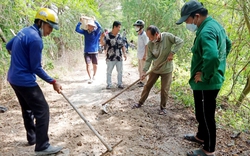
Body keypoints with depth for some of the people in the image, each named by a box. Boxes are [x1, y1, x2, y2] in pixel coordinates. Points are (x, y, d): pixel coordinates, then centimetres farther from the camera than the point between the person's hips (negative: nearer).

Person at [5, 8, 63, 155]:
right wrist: (53, 82, -12)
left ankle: (32, 138, 35)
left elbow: (9, 46, 23)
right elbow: (36, 68, -18)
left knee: (28, 109, 21)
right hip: (25, 80, -10)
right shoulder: (36, 39, -21)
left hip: (14, 78, 10)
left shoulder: (25, 31, 8)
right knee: (42, 110, -5)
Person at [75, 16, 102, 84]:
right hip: (87, 52, 1)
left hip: (94, 51, -1)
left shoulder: (96, 32, -4)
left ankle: (93, 76, 33)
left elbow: (99, 27, -23)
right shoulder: (85, 32, 3)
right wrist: (80, 22, -12)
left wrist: (95, 21, -26)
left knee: (95, 65, 10)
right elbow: (77, 29, -4)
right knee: (88, 65, -9)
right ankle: (90, 78, -4)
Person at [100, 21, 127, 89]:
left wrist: (124, 53, 6)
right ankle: (109, 84, 18)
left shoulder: (119, 36, 8)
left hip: (119, 57, 4)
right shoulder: (107, 35, -7)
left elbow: (122, 45, 14)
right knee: (109, 72, 6)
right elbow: (103, 43, -17)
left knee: (120, 71, 10)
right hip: (110, 57, -4)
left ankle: (120, 84, 22)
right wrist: (102, 37, -33)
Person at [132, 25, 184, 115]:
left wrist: (172, 53, -26)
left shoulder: (168, 36, -19)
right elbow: (149, 59, -9)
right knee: (147, 86, 13)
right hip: (155, 69, 3)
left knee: (164, 90, 3)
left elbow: (180, 42, -18)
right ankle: (140, 103, 31)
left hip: (166, 69, -3)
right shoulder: (150, 44, -10)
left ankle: (163, 107, 23)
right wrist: (144, 71, -16)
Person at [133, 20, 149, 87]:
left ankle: (144, 82, 6)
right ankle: (141, 80, 26)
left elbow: (146, 45, -18)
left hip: (143, 55, -9)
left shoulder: (144, 35, -15)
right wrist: (138, 54, 17)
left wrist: (145, 55, -21)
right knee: (140, 69, 16)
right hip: (139, 55, 9)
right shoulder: (139, 35, 13)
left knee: (143, 69, -3)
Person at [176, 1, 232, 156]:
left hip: (206, 84, -10)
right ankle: (201, 136, 46)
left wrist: (205, 76, -25)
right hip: (213, 81, 10)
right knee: (202, 114, 26)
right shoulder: (215, 25, 7)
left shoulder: (206, 32, -26)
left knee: (206, 116, 6)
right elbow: (228, 44, 22)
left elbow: (211, 57, -42)